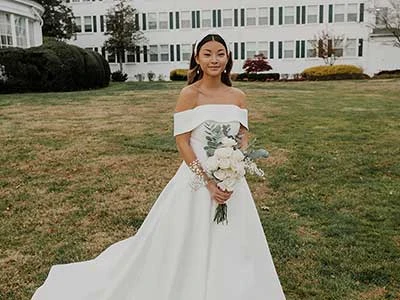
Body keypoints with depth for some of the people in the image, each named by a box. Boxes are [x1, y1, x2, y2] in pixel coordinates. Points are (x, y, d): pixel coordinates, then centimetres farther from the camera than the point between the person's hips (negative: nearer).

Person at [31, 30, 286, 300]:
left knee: (231, 248, 16)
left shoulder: (238, 96, 4)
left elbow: (243, 139, 5)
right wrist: (208, 182, -17)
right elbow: (182, 142, -12)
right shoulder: (189, 94, -9)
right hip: (197, 179, -4)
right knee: (188, 246, 7)